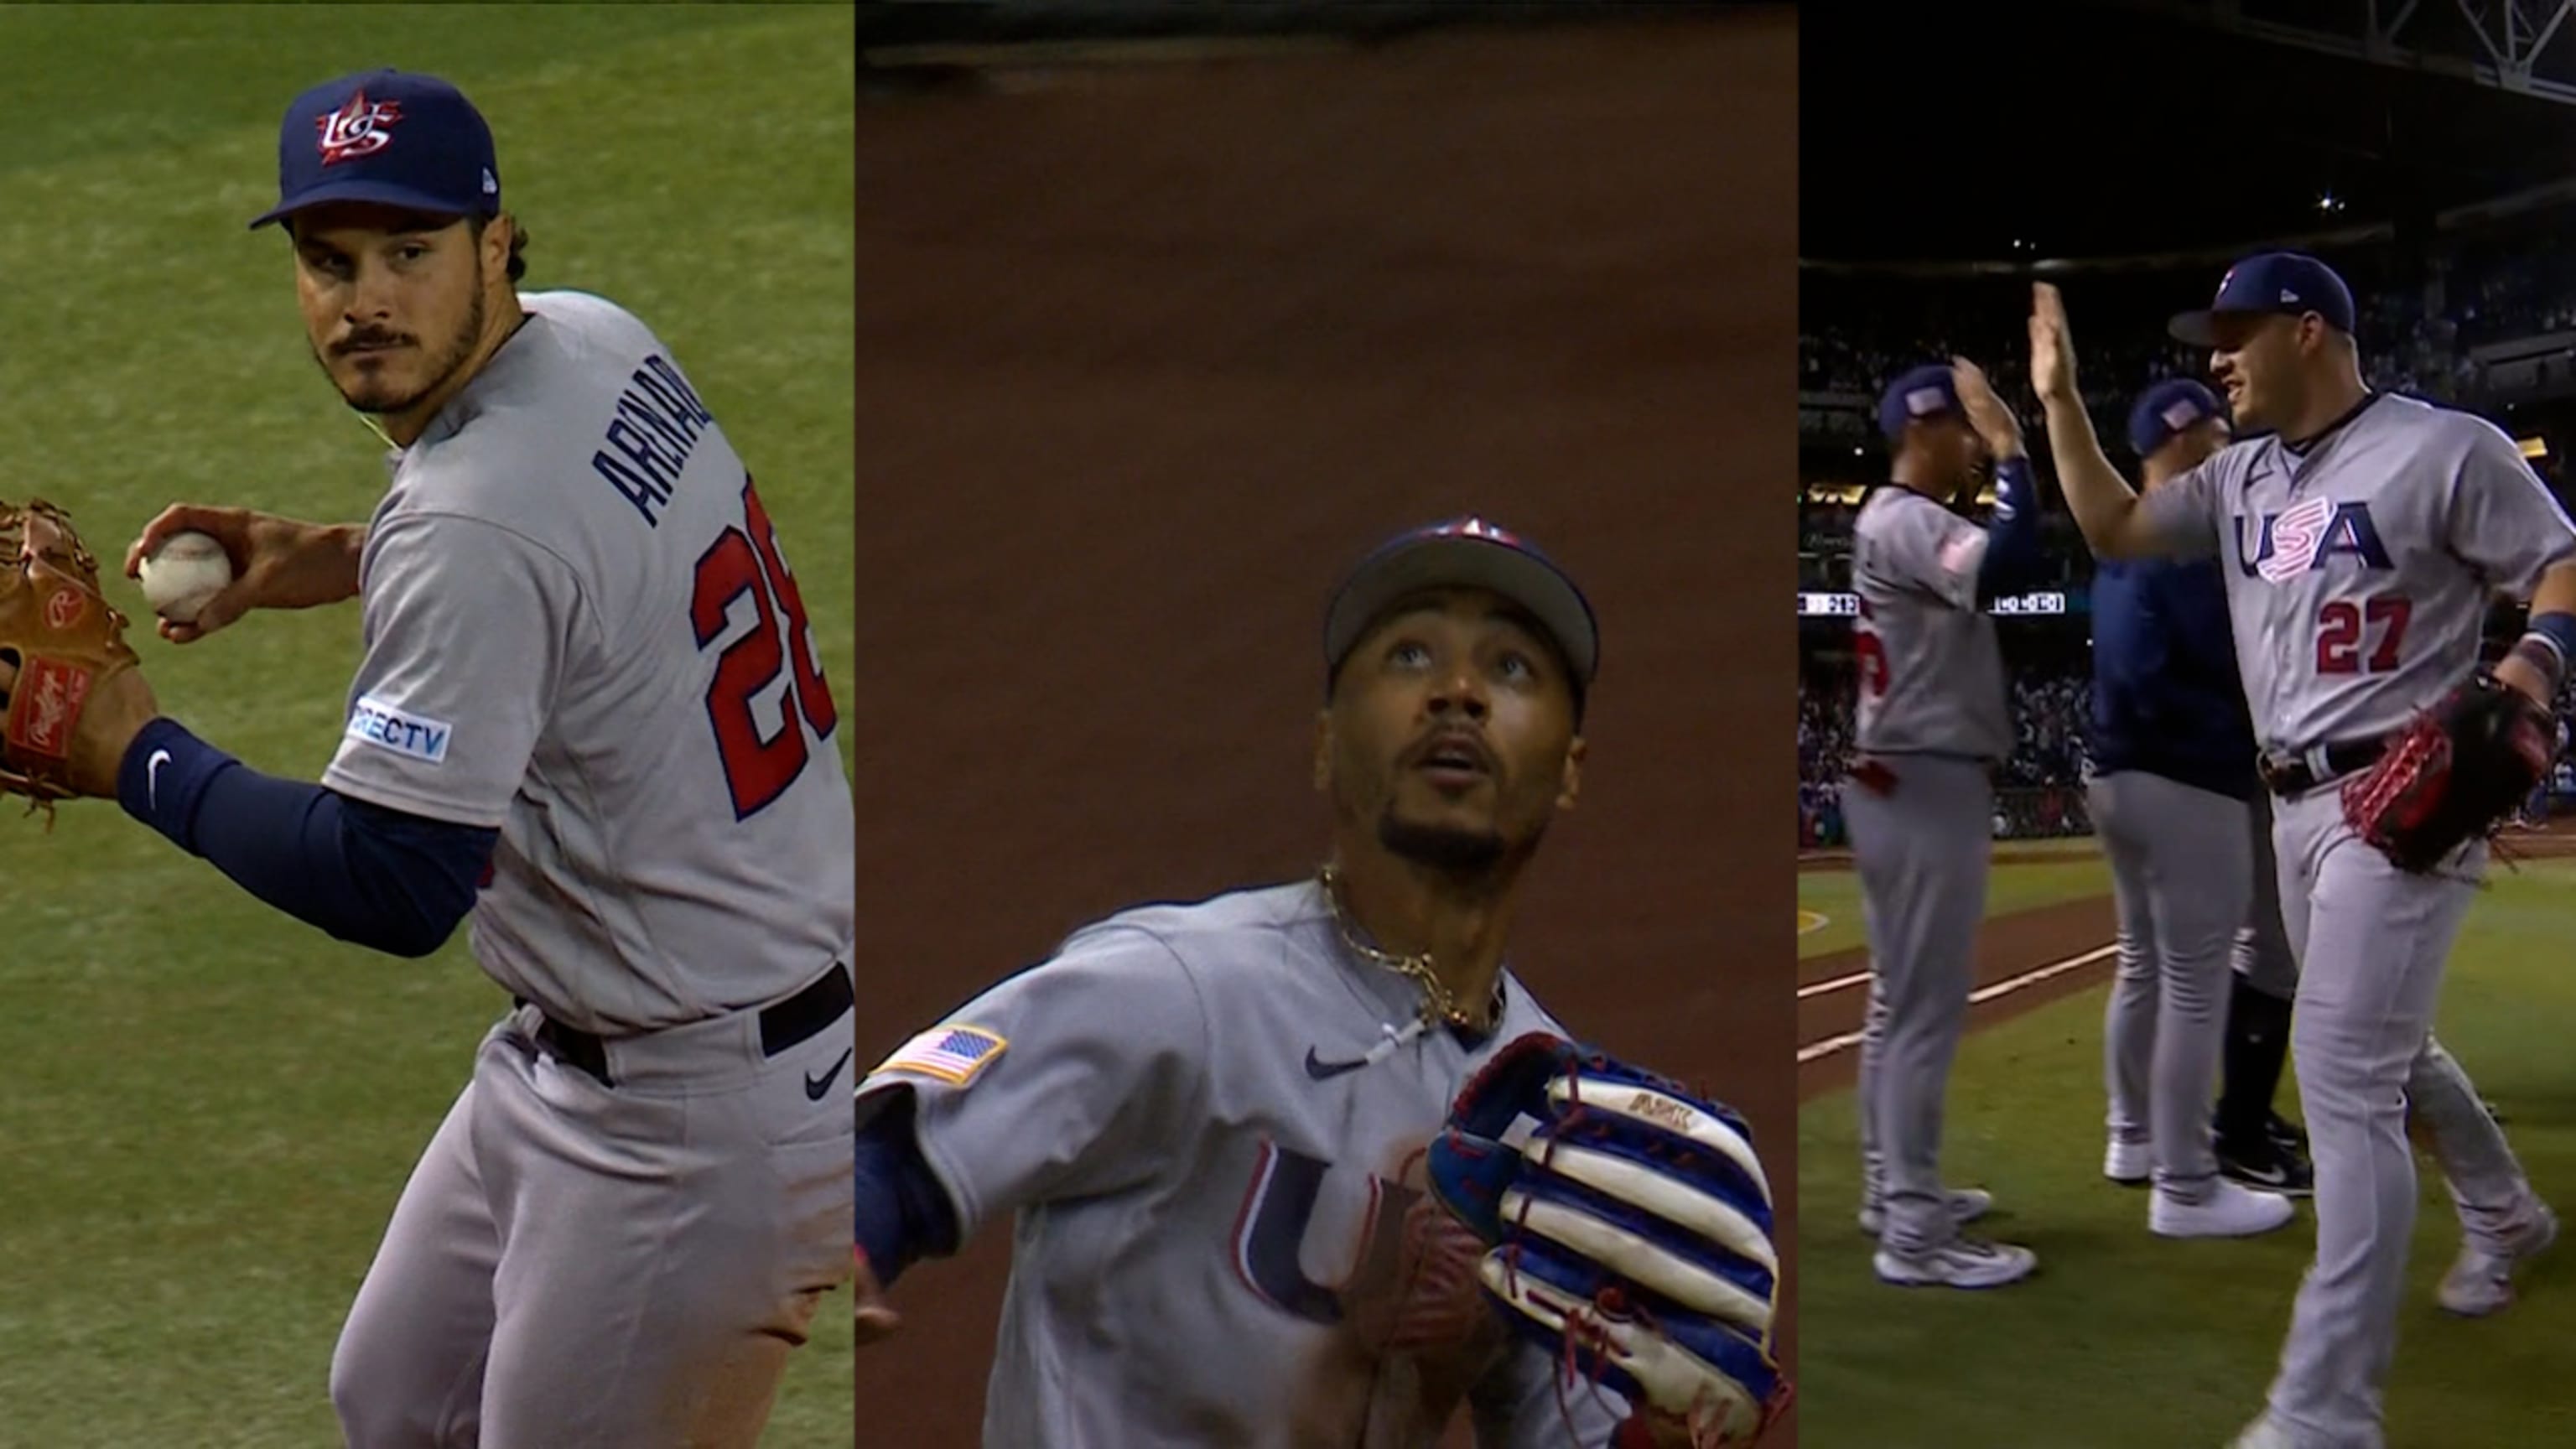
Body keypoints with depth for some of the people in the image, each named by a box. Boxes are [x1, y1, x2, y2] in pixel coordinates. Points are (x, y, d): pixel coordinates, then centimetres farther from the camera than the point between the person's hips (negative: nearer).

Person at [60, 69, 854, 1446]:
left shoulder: (473, 528, -28)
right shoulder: (595, 340, -1)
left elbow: (392, 888, -30)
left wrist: (136, 756, -18)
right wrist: (340, 560, 9)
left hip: (707, 1114, -11)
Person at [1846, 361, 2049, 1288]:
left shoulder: (1902, 523, 18)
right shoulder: (1903, 519, -16)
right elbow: (2010, 564, -32)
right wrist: (2011, 449, -24)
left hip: (1913, 783, 11)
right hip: (1924, 786, -11)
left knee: (1900, 1000, 17)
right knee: (1926, 1008, -10)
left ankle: (1894, 1192, 27)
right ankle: (1914, 1234, -10)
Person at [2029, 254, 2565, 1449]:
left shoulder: (2442, 450, -10)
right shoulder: (2240, 478, 12)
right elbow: (2114, 531, 18)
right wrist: (2060, 402, 8)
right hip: (2296, 805, 9)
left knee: (2341, 1073, -16)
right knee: (2381, 1048, 23)